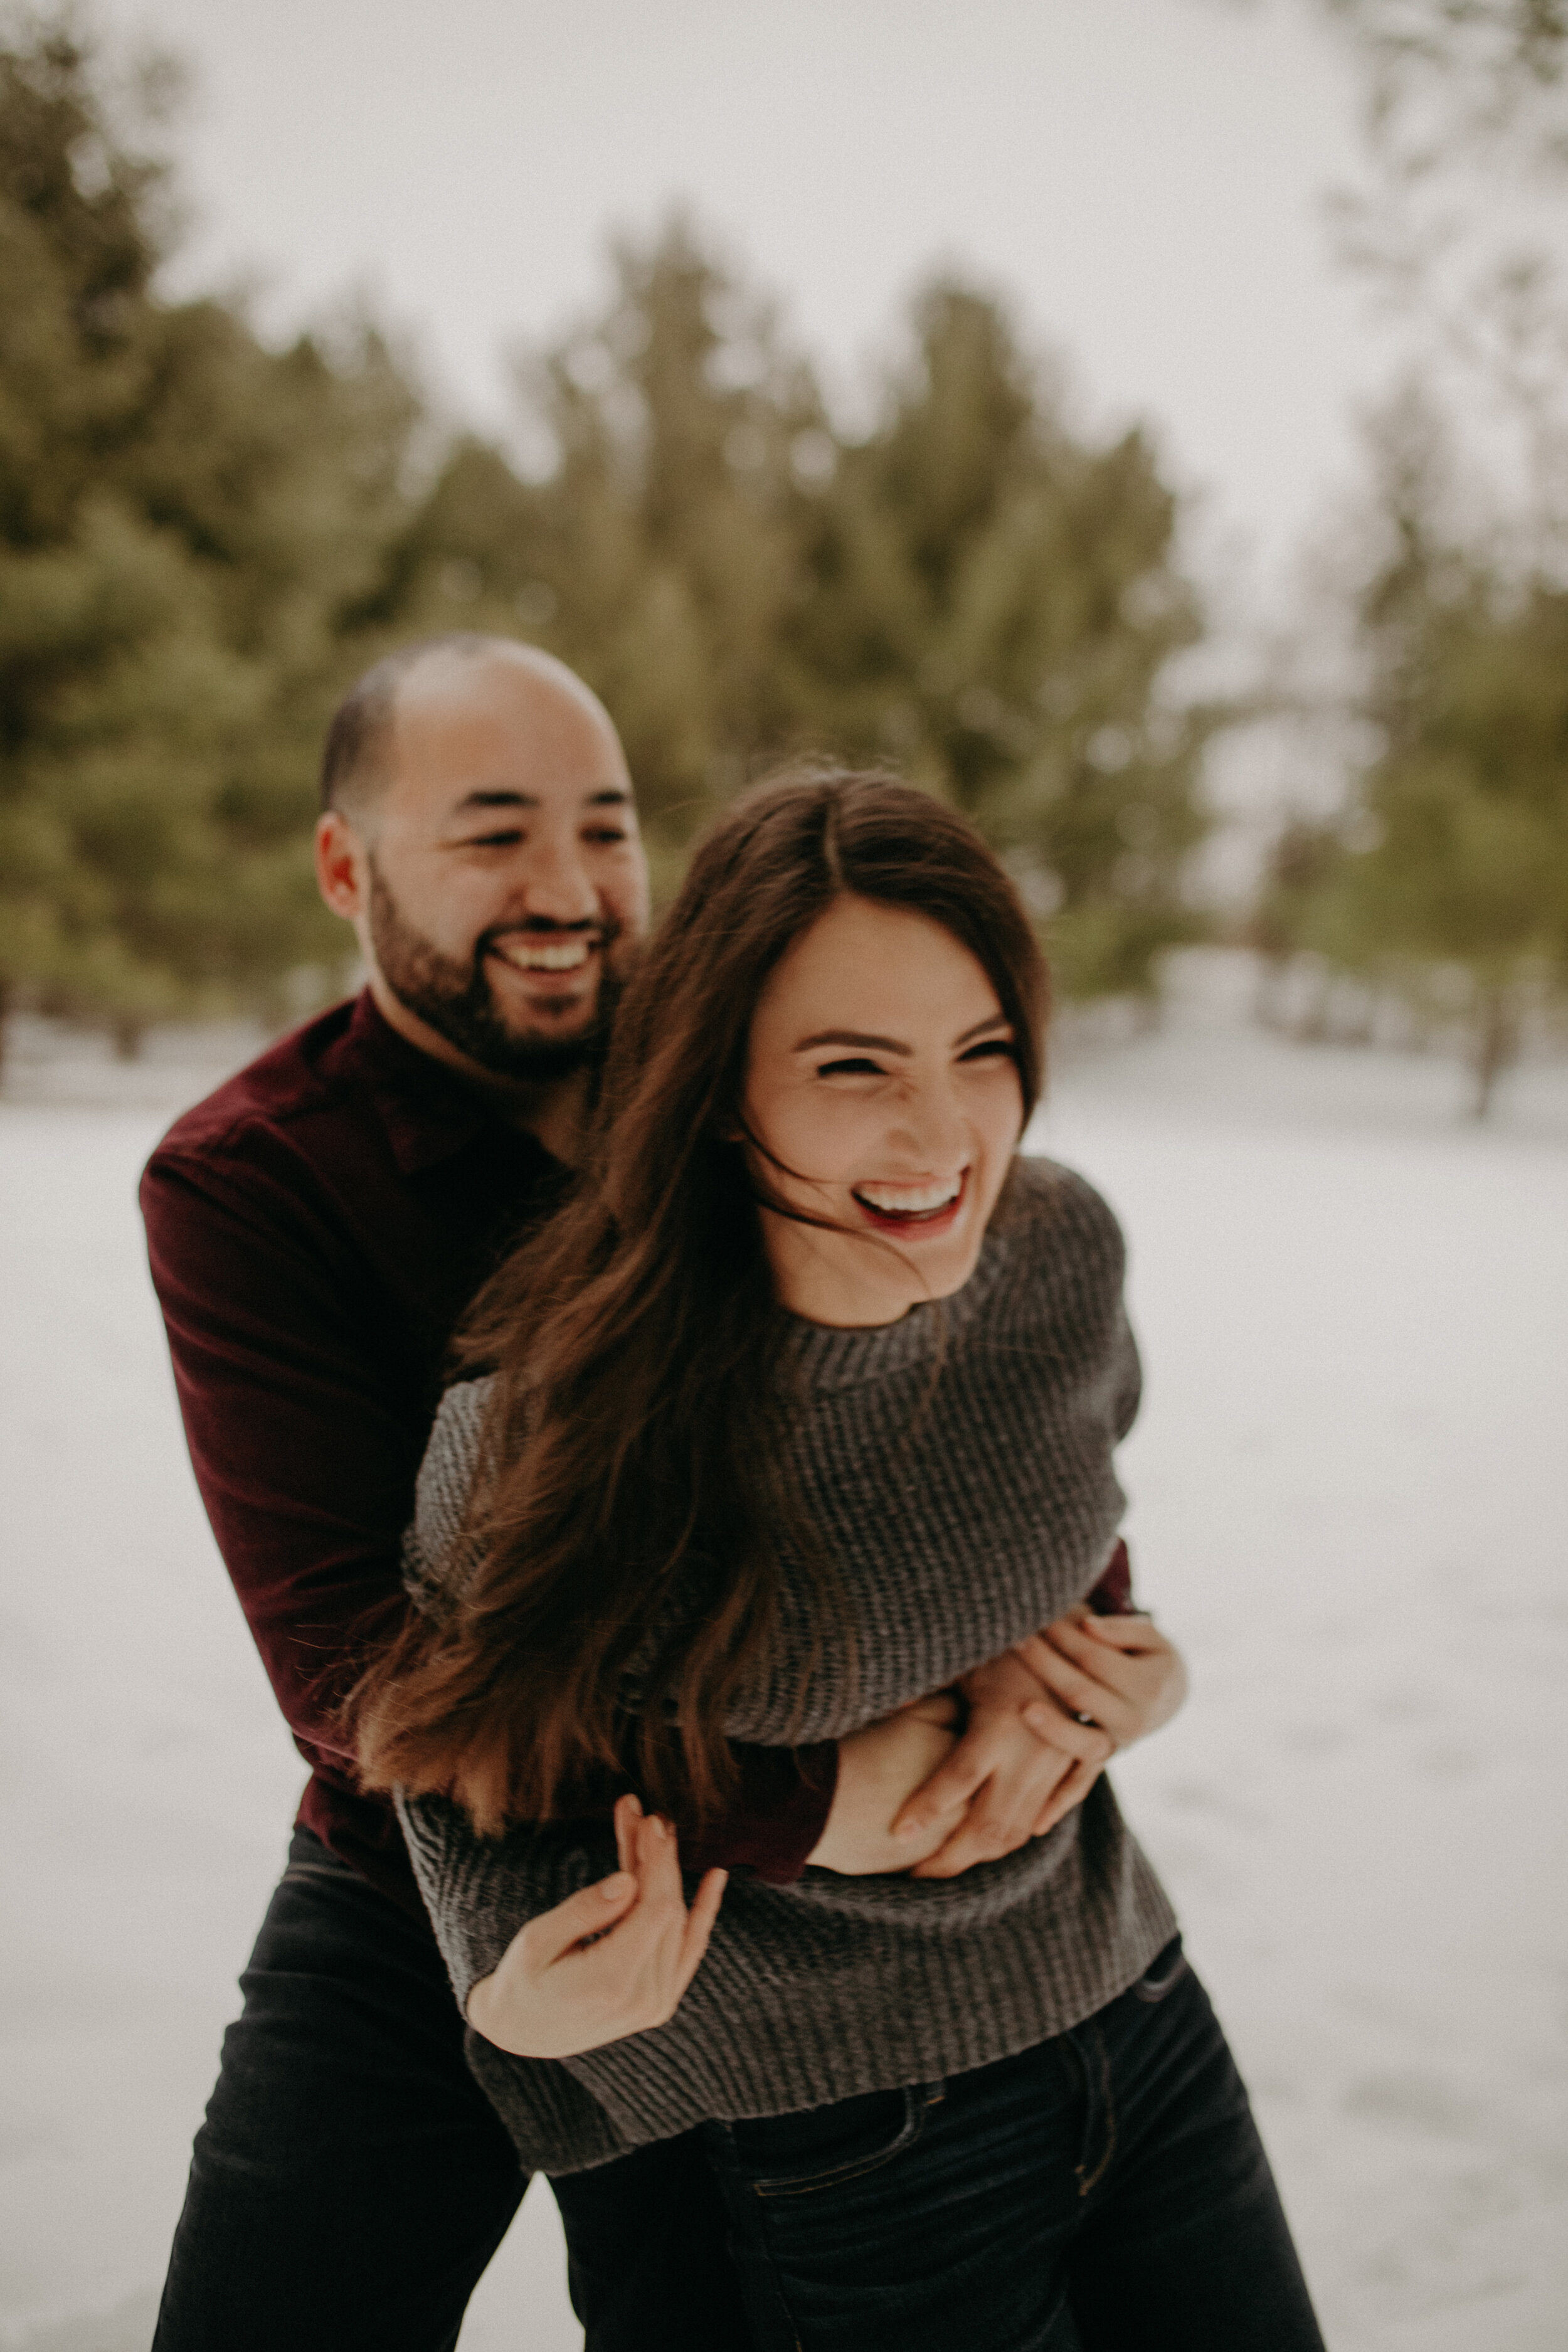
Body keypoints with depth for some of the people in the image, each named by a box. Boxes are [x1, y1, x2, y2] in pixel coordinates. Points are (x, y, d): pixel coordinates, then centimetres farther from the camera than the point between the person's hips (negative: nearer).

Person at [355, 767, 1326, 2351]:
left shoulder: (1060, 1249, -13)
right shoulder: (543, 1436, -26)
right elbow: (468, 1742, -8)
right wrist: (517, 1987, -24)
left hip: (1138, 2020, 5)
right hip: (858, 2150, -4)